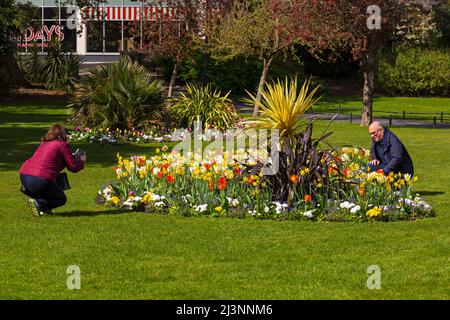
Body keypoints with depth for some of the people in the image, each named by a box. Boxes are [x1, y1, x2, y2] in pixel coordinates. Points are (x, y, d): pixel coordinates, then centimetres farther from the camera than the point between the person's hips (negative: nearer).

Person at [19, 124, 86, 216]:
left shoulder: (43, 144, 24)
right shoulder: (62, 145, 3)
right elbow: (73, 167, 5)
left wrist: (73, 157, 42)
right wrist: (81, 161, 27)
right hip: (40, 180, -7)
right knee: (61, 199, 14)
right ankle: (38, 204, -11)